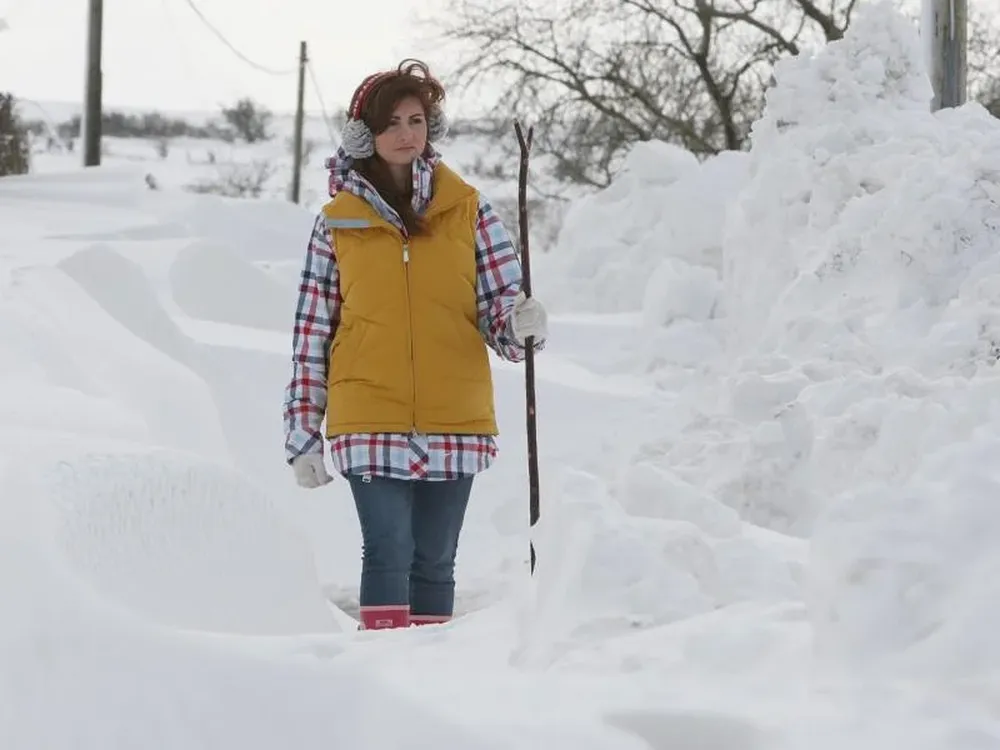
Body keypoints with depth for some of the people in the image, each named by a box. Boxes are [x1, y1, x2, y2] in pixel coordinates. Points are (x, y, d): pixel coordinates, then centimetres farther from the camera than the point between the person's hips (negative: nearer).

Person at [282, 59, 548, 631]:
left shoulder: (467, 209, 6)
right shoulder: (338, 223, 5)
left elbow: (500, 307, 6)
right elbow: (311, 333, 8)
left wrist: (522, 325, -18)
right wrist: (303, 432, 4)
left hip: (454, 422, 1)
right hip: (370, 424, -1)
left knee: (434, 562, 6)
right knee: (389, 551, -13)